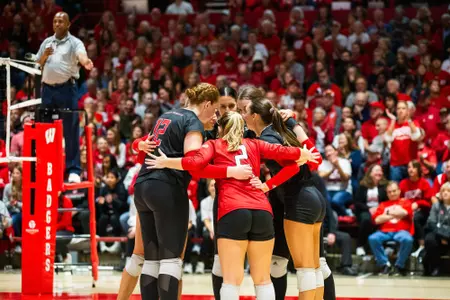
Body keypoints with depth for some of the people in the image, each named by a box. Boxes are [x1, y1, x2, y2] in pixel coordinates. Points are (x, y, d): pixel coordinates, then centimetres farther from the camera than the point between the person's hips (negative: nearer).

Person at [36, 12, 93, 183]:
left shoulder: (74, 42, -2)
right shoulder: (46, 42, 14)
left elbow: (81, 55, -23)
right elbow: (38, 65, 17)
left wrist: (86, 62, -47)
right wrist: (45, 55, -4)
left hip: (67, 88, -5)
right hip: (47, 88, 5)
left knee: (71, 130, -4)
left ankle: (73, 170, -2)